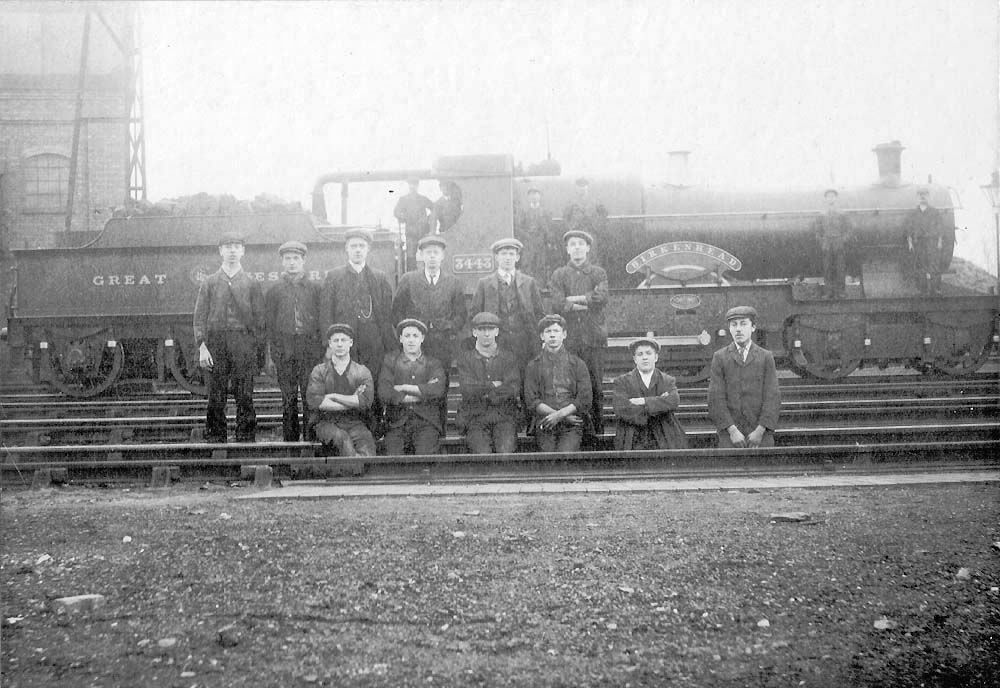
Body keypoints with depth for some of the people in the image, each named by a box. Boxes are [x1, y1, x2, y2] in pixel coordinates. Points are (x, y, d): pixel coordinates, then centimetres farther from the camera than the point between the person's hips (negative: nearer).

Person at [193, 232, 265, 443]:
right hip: (215, 343, 1)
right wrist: (202, 347, -5)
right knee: (216, 398, 1)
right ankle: (215, 440, 7)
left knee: (245, 398, -3)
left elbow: (259, 319, 8)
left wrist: (258, 349, 0)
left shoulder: (252, 284, 11)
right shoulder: (209, 283, 11)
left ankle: (246, 439, 3)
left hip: (244, 344, 0)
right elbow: (200, 317, 6)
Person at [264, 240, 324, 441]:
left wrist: (321, 349, -2)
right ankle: (290, 441, 7)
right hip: (284, 351, 1)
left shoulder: (316, 289, 10)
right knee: (288, 399, 2)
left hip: (311, 351, -1)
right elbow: (269, 325, 9)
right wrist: (273, 352, 0)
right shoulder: (274, 291, 12)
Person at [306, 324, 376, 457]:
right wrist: (352, 402, -5)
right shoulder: (319, 371, 11)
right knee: (341, 437, -35)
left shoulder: (362, 371, 12)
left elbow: (366, 401, -5)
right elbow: (313, 401, -6)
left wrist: (333, 396, -6)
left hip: (354, 422, 1)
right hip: (326, 423, -1)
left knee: (366, 443, -32)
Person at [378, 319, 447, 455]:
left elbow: (439, 391, -6)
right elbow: (384, 394, -1)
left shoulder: (433, 364, 15)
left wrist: (404, 388, -4)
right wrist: (422, 393, -2)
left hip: (426, 423, 0)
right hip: (397, 423, 0)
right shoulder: (390, 360, 15)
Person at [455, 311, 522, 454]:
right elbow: (466, 389, -3)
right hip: (475, 417, 0)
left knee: (505, 453, -26)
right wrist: (494, 385, 0)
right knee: (482, 454, -26)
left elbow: (513, 390, -2)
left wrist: (482, 391, -3)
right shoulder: (465, 358, 12)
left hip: (504, 416, 1)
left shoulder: (508, 357, 13)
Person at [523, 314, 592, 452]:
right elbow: (531, 401, 0)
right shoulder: (533, 366, 10)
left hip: (572, 427, -1)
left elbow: (584, 400, 4)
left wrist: (560, 414, -12)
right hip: (544, 427, 1)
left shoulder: (578, 364, 10)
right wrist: (566, 417, -9)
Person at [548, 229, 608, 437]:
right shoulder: (558, 275, 13)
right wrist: (587, 302, -6)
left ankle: (597, 431, 4)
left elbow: (602, 297, -7)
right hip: (568, 339, 0)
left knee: (595, 386, -1)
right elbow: (557, 305, -2)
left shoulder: (599, 273, 13)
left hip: (594, 337, 0)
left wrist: (573, 299, -6)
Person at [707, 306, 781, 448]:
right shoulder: (719, 357, 6)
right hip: (730, 434, -1)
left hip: (761, 433, 1)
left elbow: (773, 397, 1)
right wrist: (732, 430, -10)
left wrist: (760, 431, -9)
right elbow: (715, 399, -1)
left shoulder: (766, 357, 7)